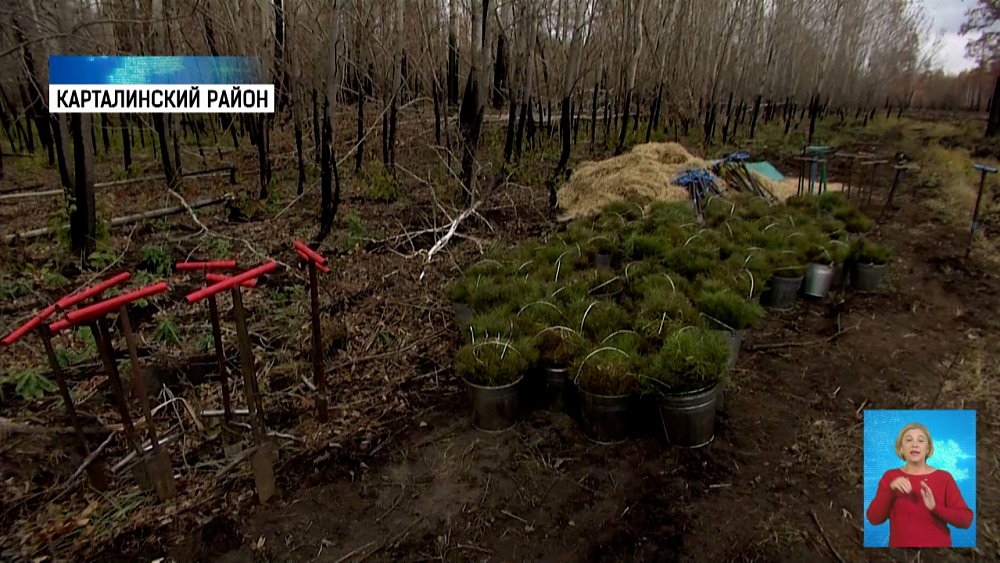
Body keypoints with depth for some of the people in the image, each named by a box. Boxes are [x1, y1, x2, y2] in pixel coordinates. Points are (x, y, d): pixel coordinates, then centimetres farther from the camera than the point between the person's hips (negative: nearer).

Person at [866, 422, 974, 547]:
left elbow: (966, 520, -6)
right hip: (900, 545, 1)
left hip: (937, 546, 0)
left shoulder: (944, 478, -1)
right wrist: (891, 489, -21)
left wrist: (935, 507, -22)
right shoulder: (890, 477, 0)